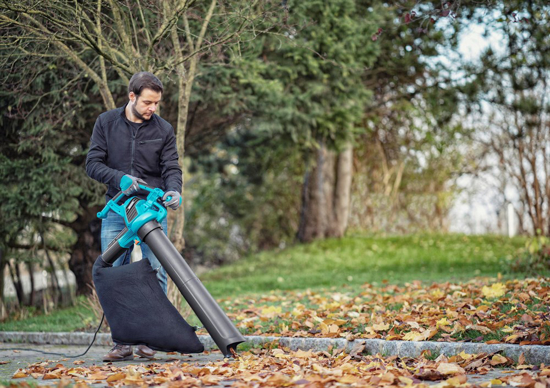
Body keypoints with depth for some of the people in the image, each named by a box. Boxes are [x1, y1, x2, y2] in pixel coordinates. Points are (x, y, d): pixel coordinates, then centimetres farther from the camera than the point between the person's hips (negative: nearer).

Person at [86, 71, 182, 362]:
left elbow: (171, 168, 1)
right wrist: (120, 178, -18)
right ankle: (121, 342, 5)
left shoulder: (163, 129, 3)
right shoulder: (106, 122, 3)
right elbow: (93, 163, 0)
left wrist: (174, 190, -21)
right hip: (116, 209, 1)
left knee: (155, 273, -7)